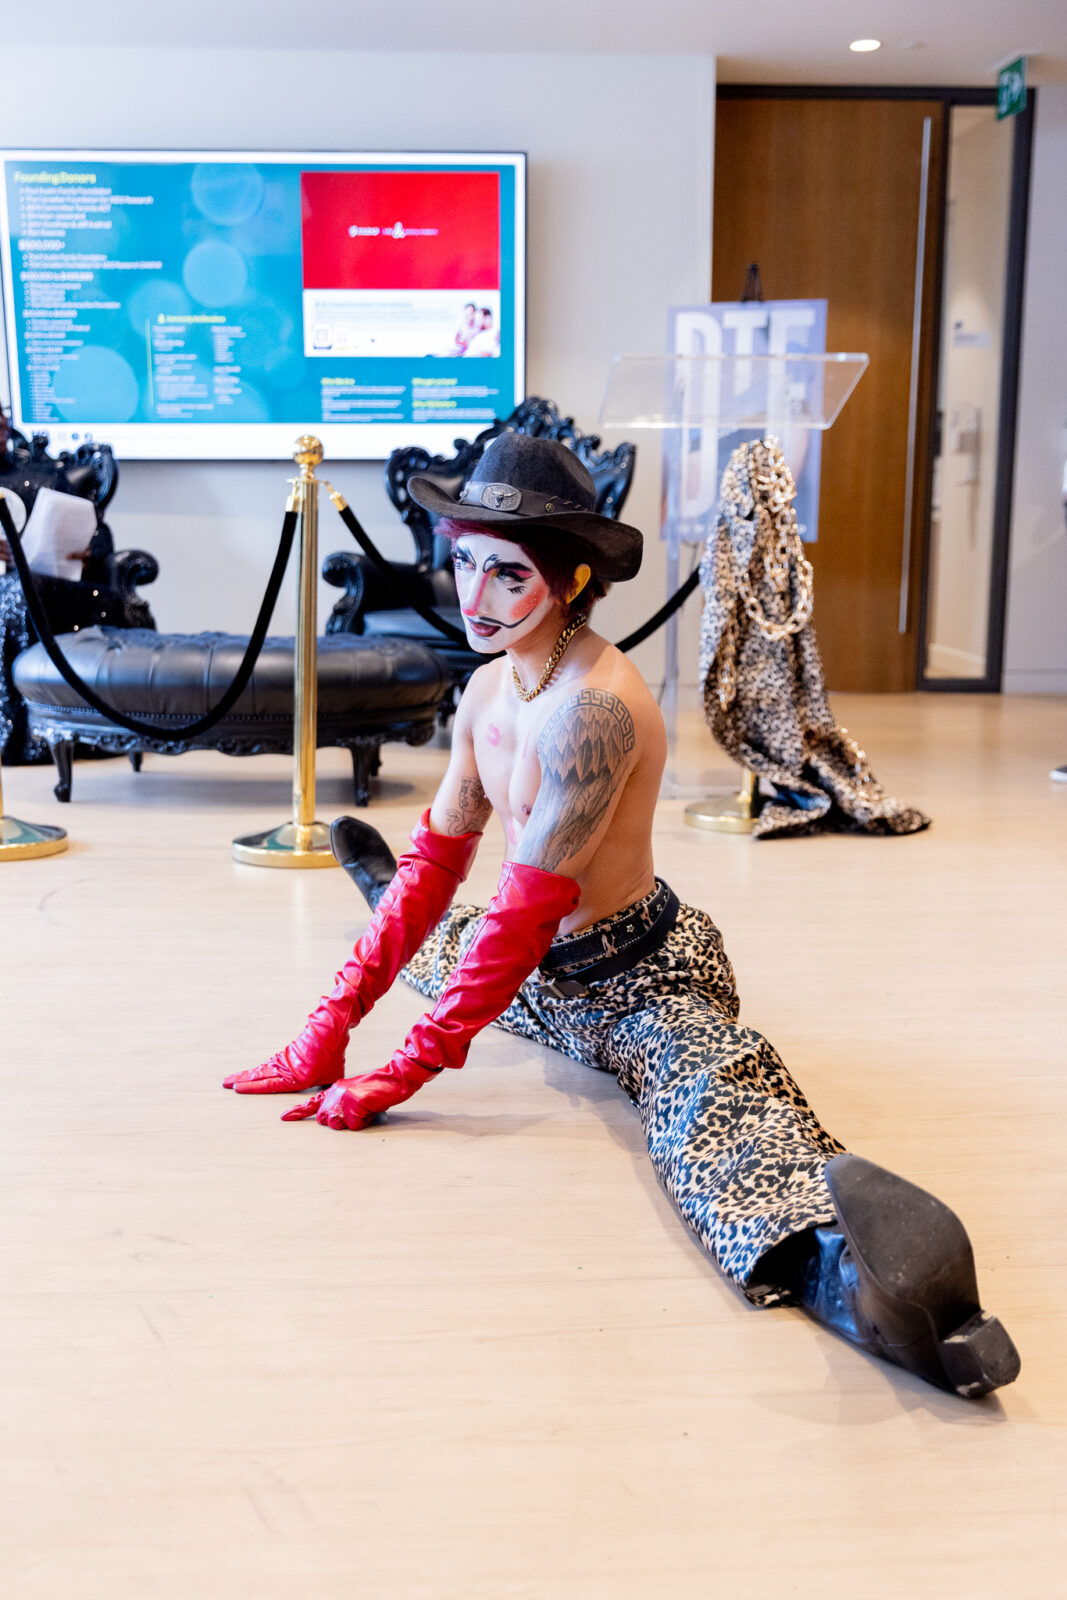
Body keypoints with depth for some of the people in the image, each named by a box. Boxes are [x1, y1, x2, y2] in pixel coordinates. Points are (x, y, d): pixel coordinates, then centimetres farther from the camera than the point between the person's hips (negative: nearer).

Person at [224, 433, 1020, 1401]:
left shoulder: (593, 704, -27)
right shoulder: (490, 688, 1)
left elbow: (528, 910, -28)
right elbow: (441, 861, 4)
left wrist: (411, 1070, -25)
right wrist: (335, 1020, 0)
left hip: (643, 984, -9)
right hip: (545, 972, 9)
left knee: (712, 1118, -40)